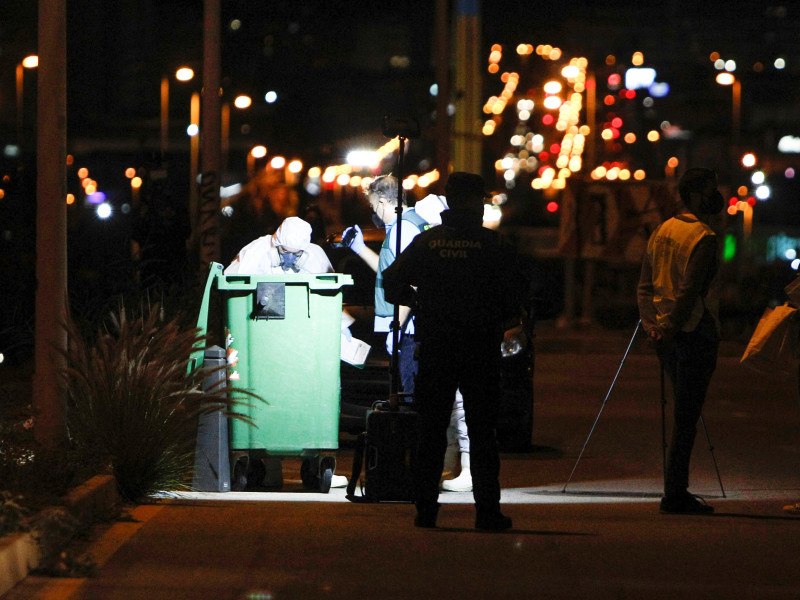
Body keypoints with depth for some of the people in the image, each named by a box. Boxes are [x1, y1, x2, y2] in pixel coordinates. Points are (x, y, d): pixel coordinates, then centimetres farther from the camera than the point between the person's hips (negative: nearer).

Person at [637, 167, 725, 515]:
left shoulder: (661, 231, 13)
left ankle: (677, 491, 15)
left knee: (684, 412, 15)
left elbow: (645, 286, 12)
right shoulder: (703, 238, -13)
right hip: (694, 331, -8)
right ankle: (675, 495, -3)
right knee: (686, 416, -4)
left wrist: (651, 324, 6)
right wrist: (669, 330, -15)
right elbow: (688, 291, -19)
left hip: (664, 333, 8)